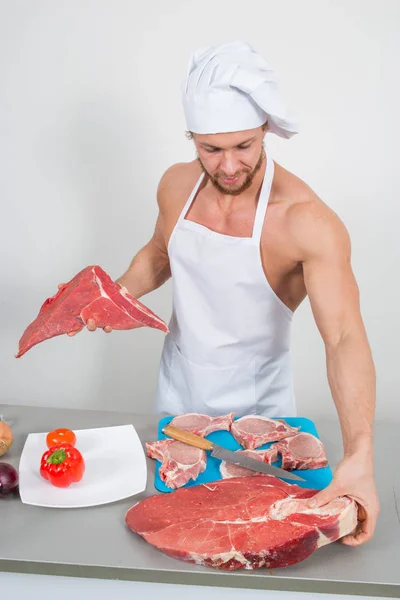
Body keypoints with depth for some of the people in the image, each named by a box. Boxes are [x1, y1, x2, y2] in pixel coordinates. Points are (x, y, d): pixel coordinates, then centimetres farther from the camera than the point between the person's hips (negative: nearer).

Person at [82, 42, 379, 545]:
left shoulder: (308, 223, -29)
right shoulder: (177, 186, -10)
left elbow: (345, 339, -37)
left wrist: (358, 458, -48)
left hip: (256, 397, -4)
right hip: (179, 385, 5)